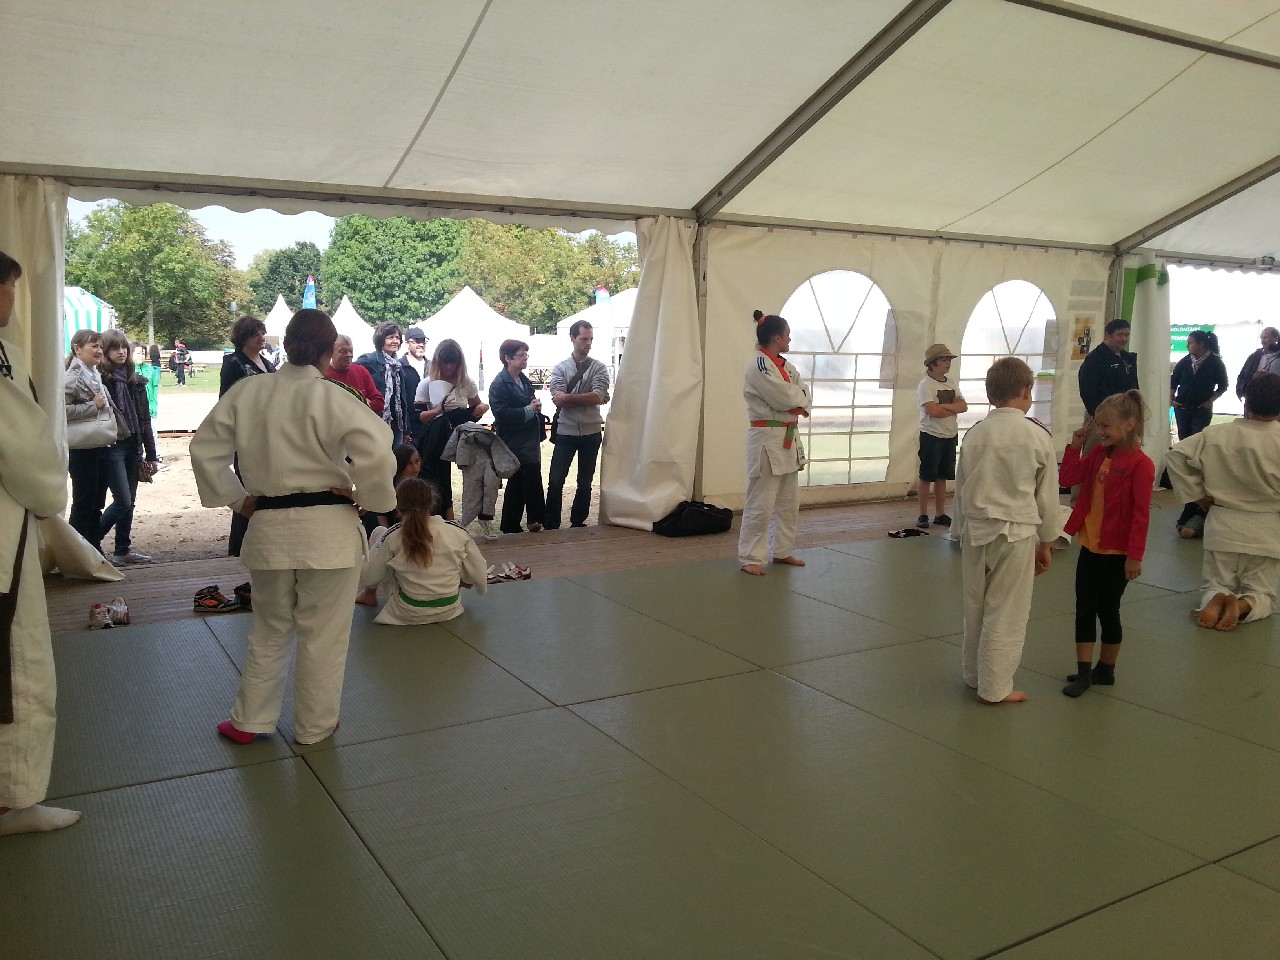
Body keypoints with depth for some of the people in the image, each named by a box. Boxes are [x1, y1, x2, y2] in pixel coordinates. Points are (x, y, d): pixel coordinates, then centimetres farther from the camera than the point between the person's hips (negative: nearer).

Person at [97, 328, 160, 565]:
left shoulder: (136, 381, 13)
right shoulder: (100, 379, -6)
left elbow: (145, 419, 13)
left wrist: (151, 454, 12)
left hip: (132, 446, 6)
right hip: (111, 446, -6)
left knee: (129, 501, 10)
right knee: (123, 501, -9)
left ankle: (123, 549, 20)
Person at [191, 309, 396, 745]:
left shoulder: (246, 392, 1)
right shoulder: (331, 397, -13)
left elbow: (205, 448, 6)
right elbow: (376, 451, -24)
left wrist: (236, 498, 12)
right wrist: (371, 497, -8)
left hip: (268, 525, 4)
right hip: (327, 529, -4)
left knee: (270, 629, 23)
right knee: (323, 635, 11)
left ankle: (248, 721, 31)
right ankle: (314, 726, 24)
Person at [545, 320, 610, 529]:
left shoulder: (599, 368, 2)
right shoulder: (559, 368, 2)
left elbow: (597, 397, -14)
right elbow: (559, 401, -12)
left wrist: (568, 397, -15)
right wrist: (589, 399, -12)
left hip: (591, 433, 1)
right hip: (565, 432, -1)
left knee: (585, 482, 10)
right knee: (555, 481, -1)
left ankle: (578, 523, 22)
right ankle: (551, 525, 10)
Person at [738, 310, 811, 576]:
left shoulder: (785, 365, 14)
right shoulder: (759, 365, -14)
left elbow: (803, 395, 10)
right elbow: (786, 399, -21)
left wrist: (798, 402, -10)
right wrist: (799, 397, -1)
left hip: (788, 439, 9)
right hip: (767, 439, -9)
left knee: (789, 502, 15)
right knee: (760, 503, -7)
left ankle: (782, 552, 27)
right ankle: (750, 558, 1)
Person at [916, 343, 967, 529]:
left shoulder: (951, 384, 12)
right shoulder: (926, 385, -10)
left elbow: (964, 406, 1)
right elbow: (932, 411, -22)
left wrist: (944, 406, -16)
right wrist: (954, 408, -8)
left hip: (950, 436, 7)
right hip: (931, 435, -7)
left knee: (942, 477, 11)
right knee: (926, 476, 0)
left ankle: (940, 514, 17)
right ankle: (923, 515, 7)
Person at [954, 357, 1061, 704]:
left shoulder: (974, 433, -1)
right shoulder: (1037, 436, -9)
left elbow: (961, 487, 7)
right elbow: (1047, 495, -2)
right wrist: (1046, 542, 10)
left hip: (975, 530, 4)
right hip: (1016, 533, -4)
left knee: (976, 607, 17)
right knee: (1006, 613, 6)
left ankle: (974, 675, 31)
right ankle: (994, 687, 15)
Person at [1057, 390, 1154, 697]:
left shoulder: (1140, 464, -16)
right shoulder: (1098, 454, 5)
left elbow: (1141, 514, -16)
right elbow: (1067, 478, 6)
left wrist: (1135, 555, -16)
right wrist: (1075, 446, -3)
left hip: (1117, 553, -6)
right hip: (1090, 547, 6)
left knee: (1108, 611, 9)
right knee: (1084, 610, 8)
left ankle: (1105, 669, 26)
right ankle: (1083, 672, 17)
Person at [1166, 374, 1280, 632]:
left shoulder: (1216, 434, -8)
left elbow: (1177, 455, -5)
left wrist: (1197, 494, 2)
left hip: (1223, 526, 1)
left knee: (1215, 585, 16)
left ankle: (1218, 599, -19)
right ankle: (1243, 605, -20)